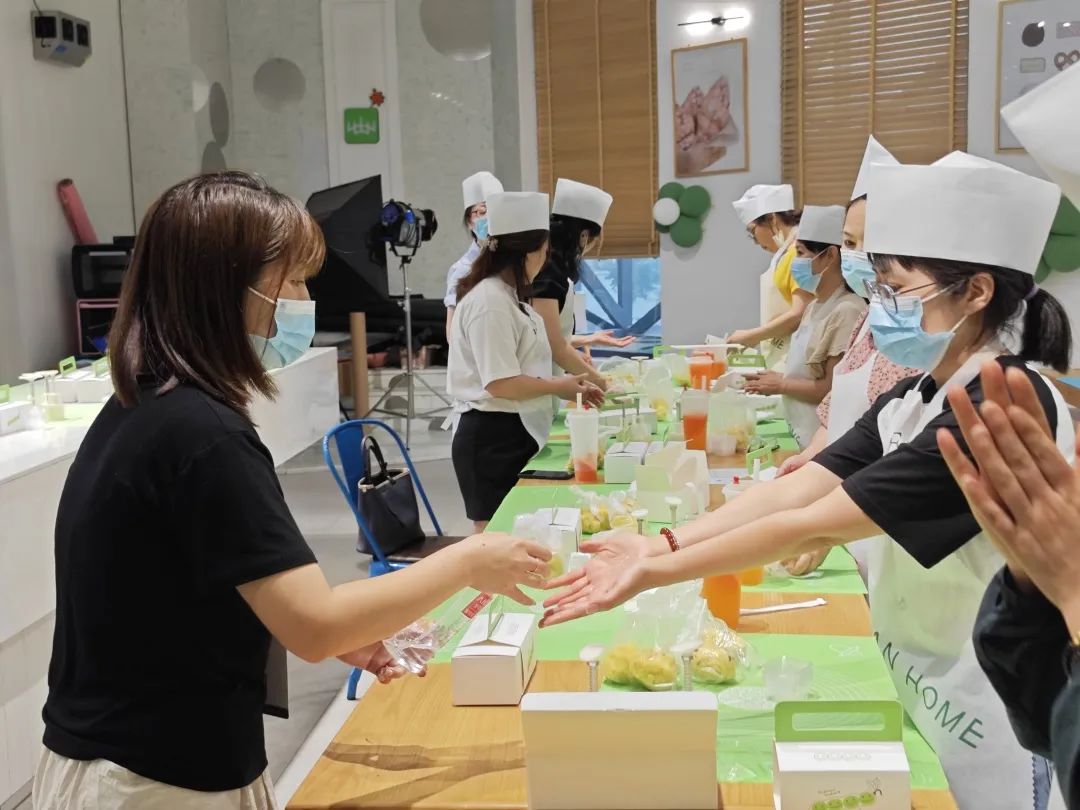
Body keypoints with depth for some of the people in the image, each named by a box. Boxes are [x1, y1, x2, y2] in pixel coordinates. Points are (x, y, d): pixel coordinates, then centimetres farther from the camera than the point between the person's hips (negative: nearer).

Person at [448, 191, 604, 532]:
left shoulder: (506, 296, 13)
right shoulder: (489, 302, -19)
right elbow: (501, 384, -24)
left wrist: (566, 386, 8)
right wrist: (557, 387, -10)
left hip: (514, 434, 10)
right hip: (492, 438, -10)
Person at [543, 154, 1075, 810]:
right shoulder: (917, 398, 2)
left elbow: (812, 527, -29)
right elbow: (797, 489, -8)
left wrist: (654, 573, -25)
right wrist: (663, 544, -19)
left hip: (985, 712, -7)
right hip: (921, 684, 7)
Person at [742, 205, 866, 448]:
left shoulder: (846, 311, -16)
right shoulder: (815, 307, 12)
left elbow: (834, 388, -20)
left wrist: (780, 385, -8)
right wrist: (767, 382, 1)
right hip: (805, 436, 8)